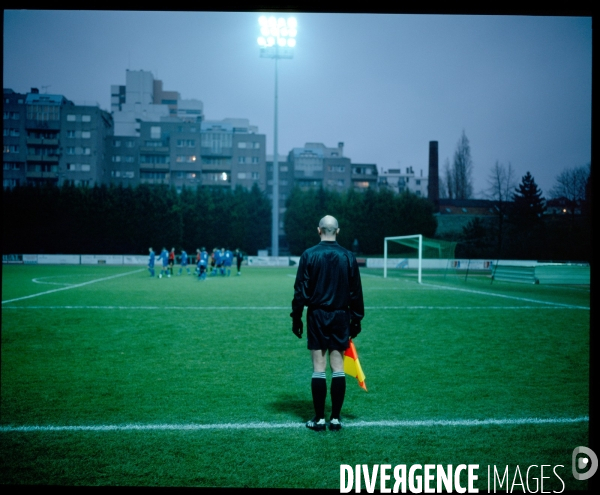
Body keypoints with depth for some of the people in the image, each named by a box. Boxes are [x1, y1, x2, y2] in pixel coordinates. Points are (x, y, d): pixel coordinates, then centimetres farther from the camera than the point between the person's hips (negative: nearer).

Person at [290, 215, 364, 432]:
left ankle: (319, 419, 6)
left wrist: (296, 317, 2)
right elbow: (355, 292, 4)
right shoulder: (348, 256, 1)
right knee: (338, 368, 5)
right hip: (341, 316, 2)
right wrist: (356, 319, 11)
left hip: (317, 316, -2)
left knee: (318, 368, 2)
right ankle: (335, 418, 9)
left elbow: (300, 290, -5)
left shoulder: (309, 255, -4)